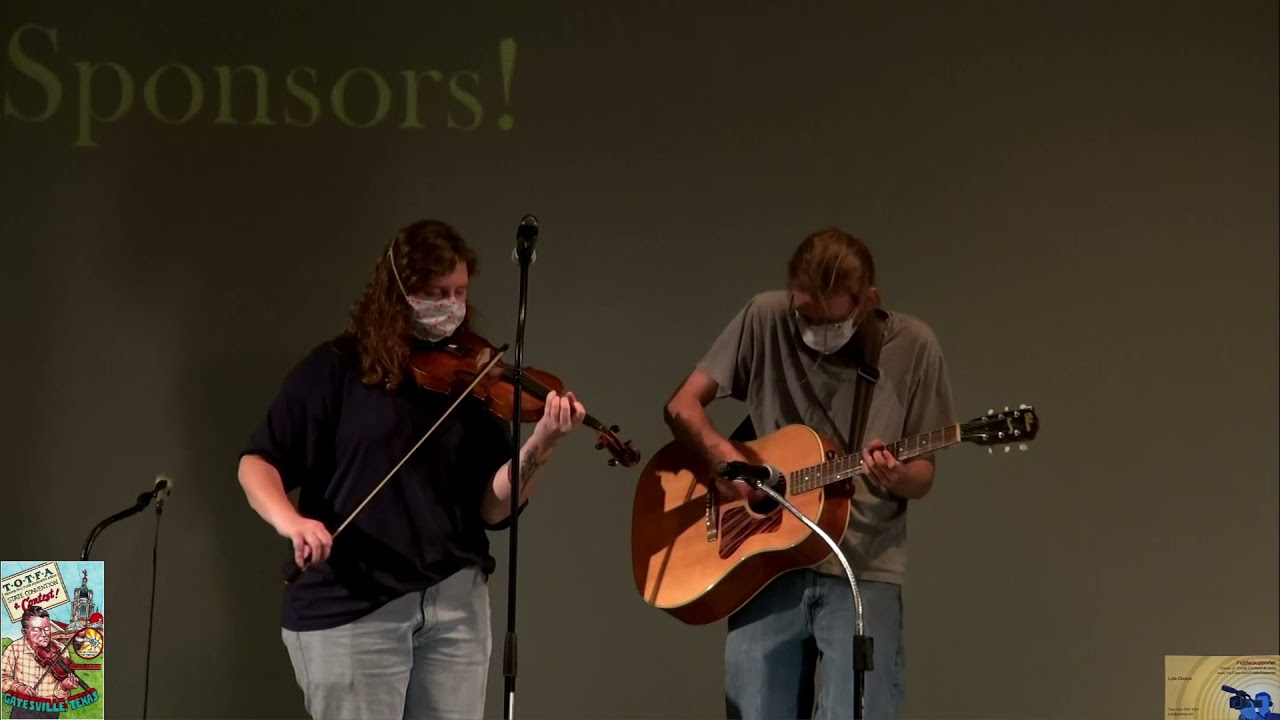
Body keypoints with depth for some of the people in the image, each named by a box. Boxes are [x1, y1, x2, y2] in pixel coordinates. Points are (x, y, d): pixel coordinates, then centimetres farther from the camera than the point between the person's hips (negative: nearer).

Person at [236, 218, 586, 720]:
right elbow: (258, 462, -2)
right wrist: (289, 520, -22)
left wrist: (540, 447, -16)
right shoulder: (338, 368, -1)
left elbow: (493, 508, 1)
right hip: (352, 608, -3)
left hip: (455, 602, 4)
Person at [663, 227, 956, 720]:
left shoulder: (912, 347, -1)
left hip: (863, 571, -1)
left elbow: (922, 476, 4)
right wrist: (721, 452, -17)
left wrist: (897, 477, -19)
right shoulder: (766, 319, -1)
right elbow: (682, 406, 3)